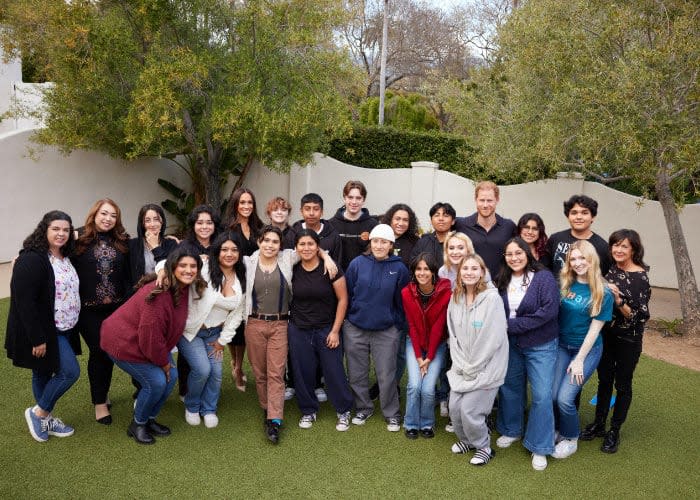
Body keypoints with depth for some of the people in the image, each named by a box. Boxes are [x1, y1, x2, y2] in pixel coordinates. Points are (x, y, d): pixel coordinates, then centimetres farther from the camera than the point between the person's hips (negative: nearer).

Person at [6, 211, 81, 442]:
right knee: (70, 371, -8)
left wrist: (71, 327, 13)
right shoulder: (31, 259, -20)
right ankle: (38, 412, 11)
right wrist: (37, 339, -24)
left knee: (44, 372, 18)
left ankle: (46, 419, 29)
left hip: (62, 329, 8)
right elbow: (24, 301, -24)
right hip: (43, 331, -8)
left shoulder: (64, 258, 8)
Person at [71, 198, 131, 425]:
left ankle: (103, 393, 33)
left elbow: (128, 275, 5)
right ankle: (99, 402, 17)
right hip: (89, 309, -3)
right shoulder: (79, 240, -7)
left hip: (116, 307, 3)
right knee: (98, 351, 1)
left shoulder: (122, 242, 4)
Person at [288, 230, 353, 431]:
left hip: (326, 329, -2)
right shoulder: (292, 270, -3)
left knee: (334, 372, 2)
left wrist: (335, 330, -8)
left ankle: (344, 411, 22)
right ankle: (308, 411, 30)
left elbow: (342, 299, -7)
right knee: (303, 373, 9)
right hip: (299, 331, 2)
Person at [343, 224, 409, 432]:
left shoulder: (399, 268, -6)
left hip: (386, 331, -1)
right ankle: (363, 408, 34)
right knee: (357, 374, 13)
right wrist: (346, 320, 6)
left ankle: (392, 413, 25)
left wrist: (398, 323, 6)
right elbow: (347, 294, 2)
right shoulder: (357, 263, -6)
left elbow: (402, 300, 4)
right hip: (355, 329, 1)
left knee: (387, 376, 5)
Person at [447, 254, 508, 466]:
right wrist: (461, 364, -3)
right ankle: (466, 439, 35)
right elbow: (453, 334, 6)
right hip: (461, 366, 5)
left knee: (469, 410, -7)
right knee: (454, 408, 6)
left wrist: (473, 367, -13)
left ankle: (483, 447, 20)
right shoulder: (455, 298, 2)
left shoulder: (492, 298, -16)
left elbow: (493, 339, -18)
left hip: (485, 367, -5)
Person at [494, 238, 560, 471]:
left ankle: (539, 447, 11)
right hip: (511, 344, 5)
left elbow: (549, 310, -22)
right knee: (510, 388, 16)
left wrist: (513, 325, -20)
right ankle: (511, 430, 38)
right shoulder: (503, 281, 2)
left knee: (542, 395, -4)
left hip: (541, 346, -5)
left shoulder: (543, 277, -14)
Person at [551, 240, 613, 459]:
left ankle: (570, 439, 14)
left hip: (587, 349, -3)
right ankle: (556, 431, 22)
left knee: (565, 398, -13)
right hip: (562, 346, 3)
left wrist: (579, 360, -10)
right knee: (551, 394, -7)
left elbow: (595, 329, -10)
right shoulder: (563, 284, -3)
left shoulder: (603, 293, -11)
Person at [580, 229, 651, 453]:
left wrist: (618, 300, -30)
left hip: (628, 339, -5)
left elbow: (639, 317, -18)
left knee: (622, 384, 10)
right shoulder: (610, 269, -1)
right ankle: (598, 424, 30)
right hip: (605, 333, 5)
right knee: (604, 380, 16)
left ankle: (614, 431, 24)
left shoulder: (640, 277, -16)